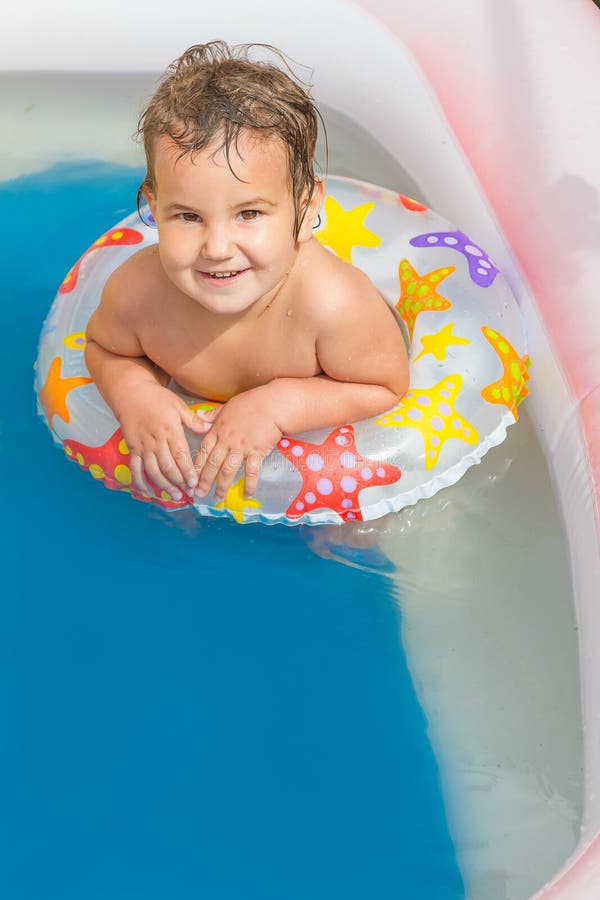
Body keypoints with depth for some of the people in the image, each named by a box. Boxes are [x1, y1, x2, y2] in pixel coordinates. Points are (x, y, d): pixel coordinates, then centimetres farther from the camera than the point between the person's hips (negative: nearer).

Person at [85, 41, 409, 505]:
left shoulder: (332, 302, -43)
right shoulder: (137, 291, -33)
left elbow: (384, 388, -26)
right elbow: (104, 347, -9)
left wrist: (277, 404, -37)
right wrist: (133, 392, -30)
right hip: (198, 426, 3)